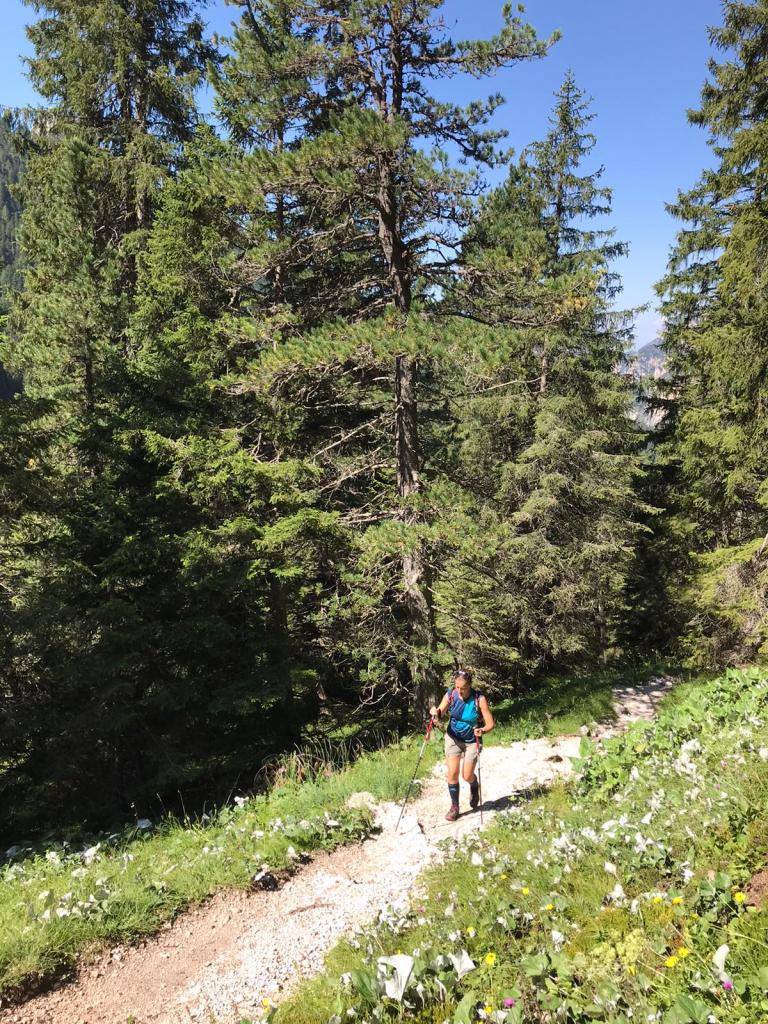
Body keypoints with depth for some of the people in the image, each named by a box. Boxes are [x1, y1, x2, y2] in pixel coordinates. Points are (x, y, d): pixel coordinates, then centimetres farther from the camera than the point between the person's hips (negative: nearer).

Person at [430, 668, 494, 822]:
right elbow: (440, 712, -15)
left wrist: (482, 731, -41)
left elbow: (490, 724, -20)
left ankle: (474, 787, 39)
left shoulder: (479, 699, -24)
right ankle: (454, 807, 13)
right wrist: (436, 712, -38)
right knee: (452, 773, -7)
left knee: (467, 776, 2)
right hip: (453, 738, 2)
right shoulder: (451, 694, -17)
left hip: (472, 741, -2)